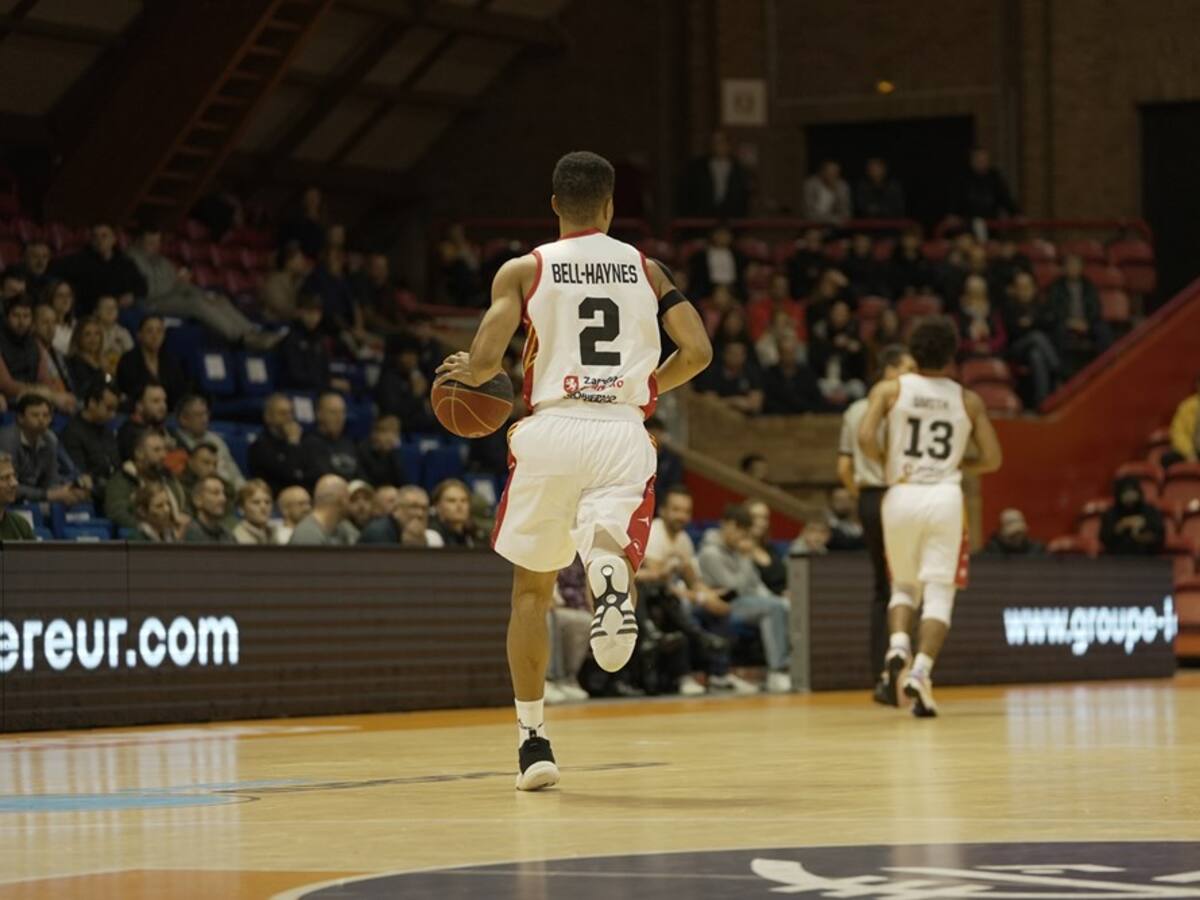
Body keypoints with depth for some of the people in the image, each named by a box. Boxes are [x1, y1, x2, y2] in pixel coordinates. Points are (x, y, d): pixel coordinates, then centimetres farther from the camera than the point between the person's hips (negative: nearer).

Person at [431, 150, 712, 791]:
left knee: (532, 584, 14)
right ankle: (612, 585, -49)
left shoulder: (524, 270, 7)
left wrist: (460, 372, 19)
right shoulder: (646, 270, 13)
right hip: (623, 431, 0)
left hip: (551, 429, 0)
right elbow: (697, 353, 5)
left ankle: (532, 740, 15)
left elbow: (485, 360, -4)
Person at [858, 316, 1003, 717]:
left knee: (904, 585, 19)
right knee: (939, 593, 1)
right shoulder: (968, 400, 6)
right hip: (945, 499, -1)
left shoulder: (889, 390, 2)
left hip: (901, 497, 1)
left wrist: (887, 463, 7)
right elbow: (992, 459, 6)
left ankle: (898, 649, -9)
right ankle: (921, 670, -19)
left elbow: (865, 437, -11)